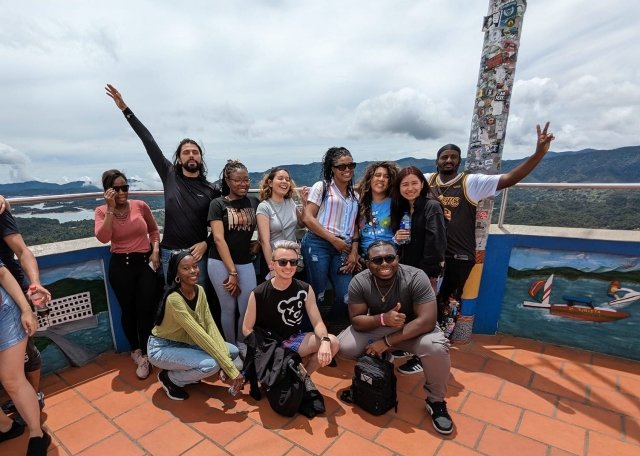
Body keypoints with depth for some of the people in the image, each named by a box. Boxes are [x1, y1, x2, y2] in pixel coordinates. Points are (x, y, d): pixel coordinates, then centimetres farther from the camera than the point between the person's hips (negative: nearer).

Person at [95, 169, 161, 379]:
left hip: (146, 262, 0)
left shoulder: (140, 206, -3)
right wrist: (111, 208, -21)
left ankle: (144, 356, 15)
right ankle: (135, 349, 36)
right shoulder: (102, 211, -4)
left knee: (146, 310, -1)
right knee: (128, 310, 13)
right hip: (120, 265, 0)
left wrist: (155, 250, -4)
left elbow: (154, 230, 10)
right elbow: (103, 238, -21)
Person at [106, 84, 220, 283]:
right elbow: (149, 142, 1)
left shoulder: (212, 190, 0)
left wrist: (206, 243, -10)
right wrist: (125, 109, 3)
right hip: (170, 253, 1)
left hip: (197, 254, -1)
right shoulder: (170, 176, 3)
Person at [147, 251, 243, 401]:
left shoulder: (199, 290, -7)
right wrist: (231, 369, -34)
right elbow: (199, 335, -34)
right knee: (212, 364, -28)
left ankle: (187, 373, 11)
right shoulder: (174, 299, -31)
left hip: (185, 343, 7)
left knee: (232, 351, -7)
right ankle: (169, 378, 0)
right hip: (162, 348, -7)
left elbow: (210, 325, -11)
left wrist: (226, 358, -24)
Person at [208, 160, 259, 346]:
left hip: (245, 262, 3)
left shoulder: (254, 203, 6)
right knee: (228, 307, 4)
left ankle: (242, 343, 26)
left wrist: (259, 243, -2)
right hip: (220, 262, -2)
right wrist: (232, 272, -14)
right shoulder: (218, 204, -2)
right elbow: (218, 239, -9)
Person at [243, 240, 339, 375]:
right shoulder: (258, 294, -13)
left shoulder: (305, 290, -7)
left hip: (293, 340, 3)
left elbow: (317, 322, -9)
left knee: (332, 343, -19)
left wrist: (325, 341, -32)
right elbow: (247, 329, -4)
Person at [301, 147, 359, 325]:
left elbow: (354, 226, 17)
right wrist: (334, 239, -9)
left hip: (343, 249, 5)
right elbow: (308, 218, -6)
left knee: (346, 296, 0)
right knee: (317, 295, -1)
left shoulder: (355, 195, 20)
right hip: (318, 244, -5)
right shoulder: (321, 187, 4)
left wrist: (354, 252, 3)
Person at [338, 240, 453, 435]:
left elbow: (427, 321, -31)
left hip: (413, 328, -2)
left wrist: (387, 342, -31)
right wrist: (383, 318, -37)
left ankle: (436, 401, -3)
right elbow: (356, 320, -17)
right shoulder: (359, 281, -22)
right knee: (344, 346, -19)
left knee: (437, 348, -33)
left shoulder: (416, 277, -29)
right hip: (376, 326, 3)